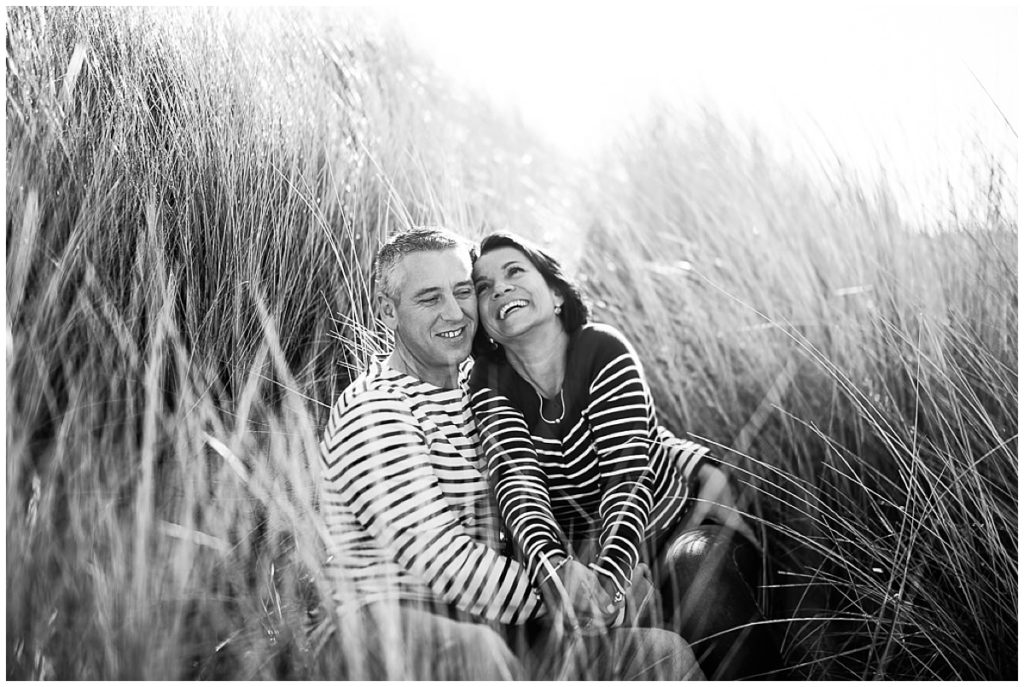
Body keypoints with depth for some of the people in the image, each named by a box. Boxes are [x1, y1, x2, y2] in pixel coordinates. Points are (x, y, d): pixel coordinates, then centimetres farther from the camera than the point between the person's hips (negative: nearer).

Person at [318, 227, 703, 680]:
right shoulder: (373, 410, -13)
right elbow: (437, 556, -21)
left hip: (490, 621, 6)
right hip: (393, 625, -6)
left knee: (665, 652, -10)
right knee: (475, 651, -40)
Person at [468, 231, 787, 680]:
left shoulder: (602, 351, -17)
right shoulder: (488, 385, -9)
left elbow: (627, 478, -25)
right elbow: (518, 482, -24)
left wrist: (609, 576, -43)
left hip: (680, 518, -2)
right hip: (586, 550, 2)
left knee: (696, 566, -32)